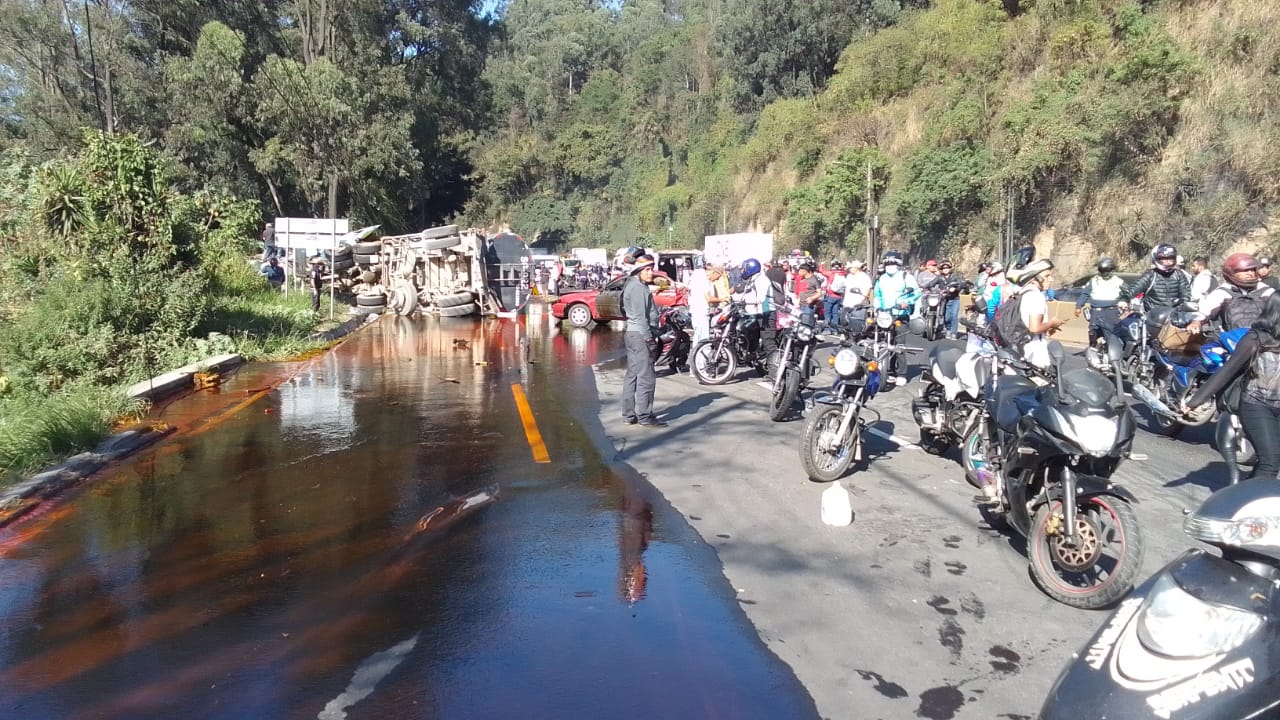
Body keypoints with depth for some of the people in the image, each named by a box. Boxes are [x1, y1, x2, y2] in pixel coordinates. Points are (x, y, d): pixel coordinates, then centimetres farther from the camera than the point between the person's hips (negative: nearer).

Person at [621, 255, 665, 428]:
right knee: (646, 377, -8)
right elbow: (640, 316, -20)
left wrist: (651, 335, 21)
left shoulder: (632, 285, 19)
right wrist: (649, 338, -19)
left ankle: (629, 415, 17)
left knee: (632, 376, 12)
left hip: (632, 335, 11)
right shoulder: (638, 288, -14)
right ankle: (644, 416, -6)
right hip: (640, 336, -11)